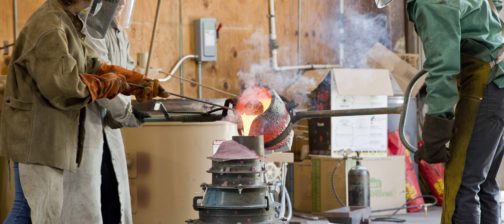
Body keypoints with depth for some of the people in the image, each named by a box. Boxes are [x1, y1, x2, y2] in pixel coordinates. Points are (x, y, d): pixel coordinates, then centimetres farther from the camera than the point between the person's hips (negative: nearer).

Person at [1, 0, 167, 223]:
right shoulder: (50, 28, -20)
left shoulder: (66, 23, 13)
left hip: (45, 138, 10)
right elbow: (64, 86, -27)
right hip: (37, 138, -10)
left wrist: (140, 81, 10)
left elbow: (92, 65, 16)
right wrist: (108, 84, -12)